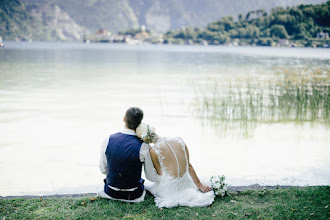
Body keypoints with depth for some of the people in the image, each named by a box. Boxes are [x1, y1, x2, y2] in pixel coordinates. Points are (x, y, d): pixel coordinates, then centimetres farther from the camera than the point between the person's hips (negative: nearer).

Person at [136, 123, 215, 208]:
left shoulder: (153, 151, -16)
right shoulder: (179, 141, -5)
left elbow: (160, 174, -3)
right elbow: (189, 166, 2)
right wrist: (200, 185, 10)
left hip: (169, 190, -5)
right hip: (186, 184, 5)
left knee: (147, 185, 29)